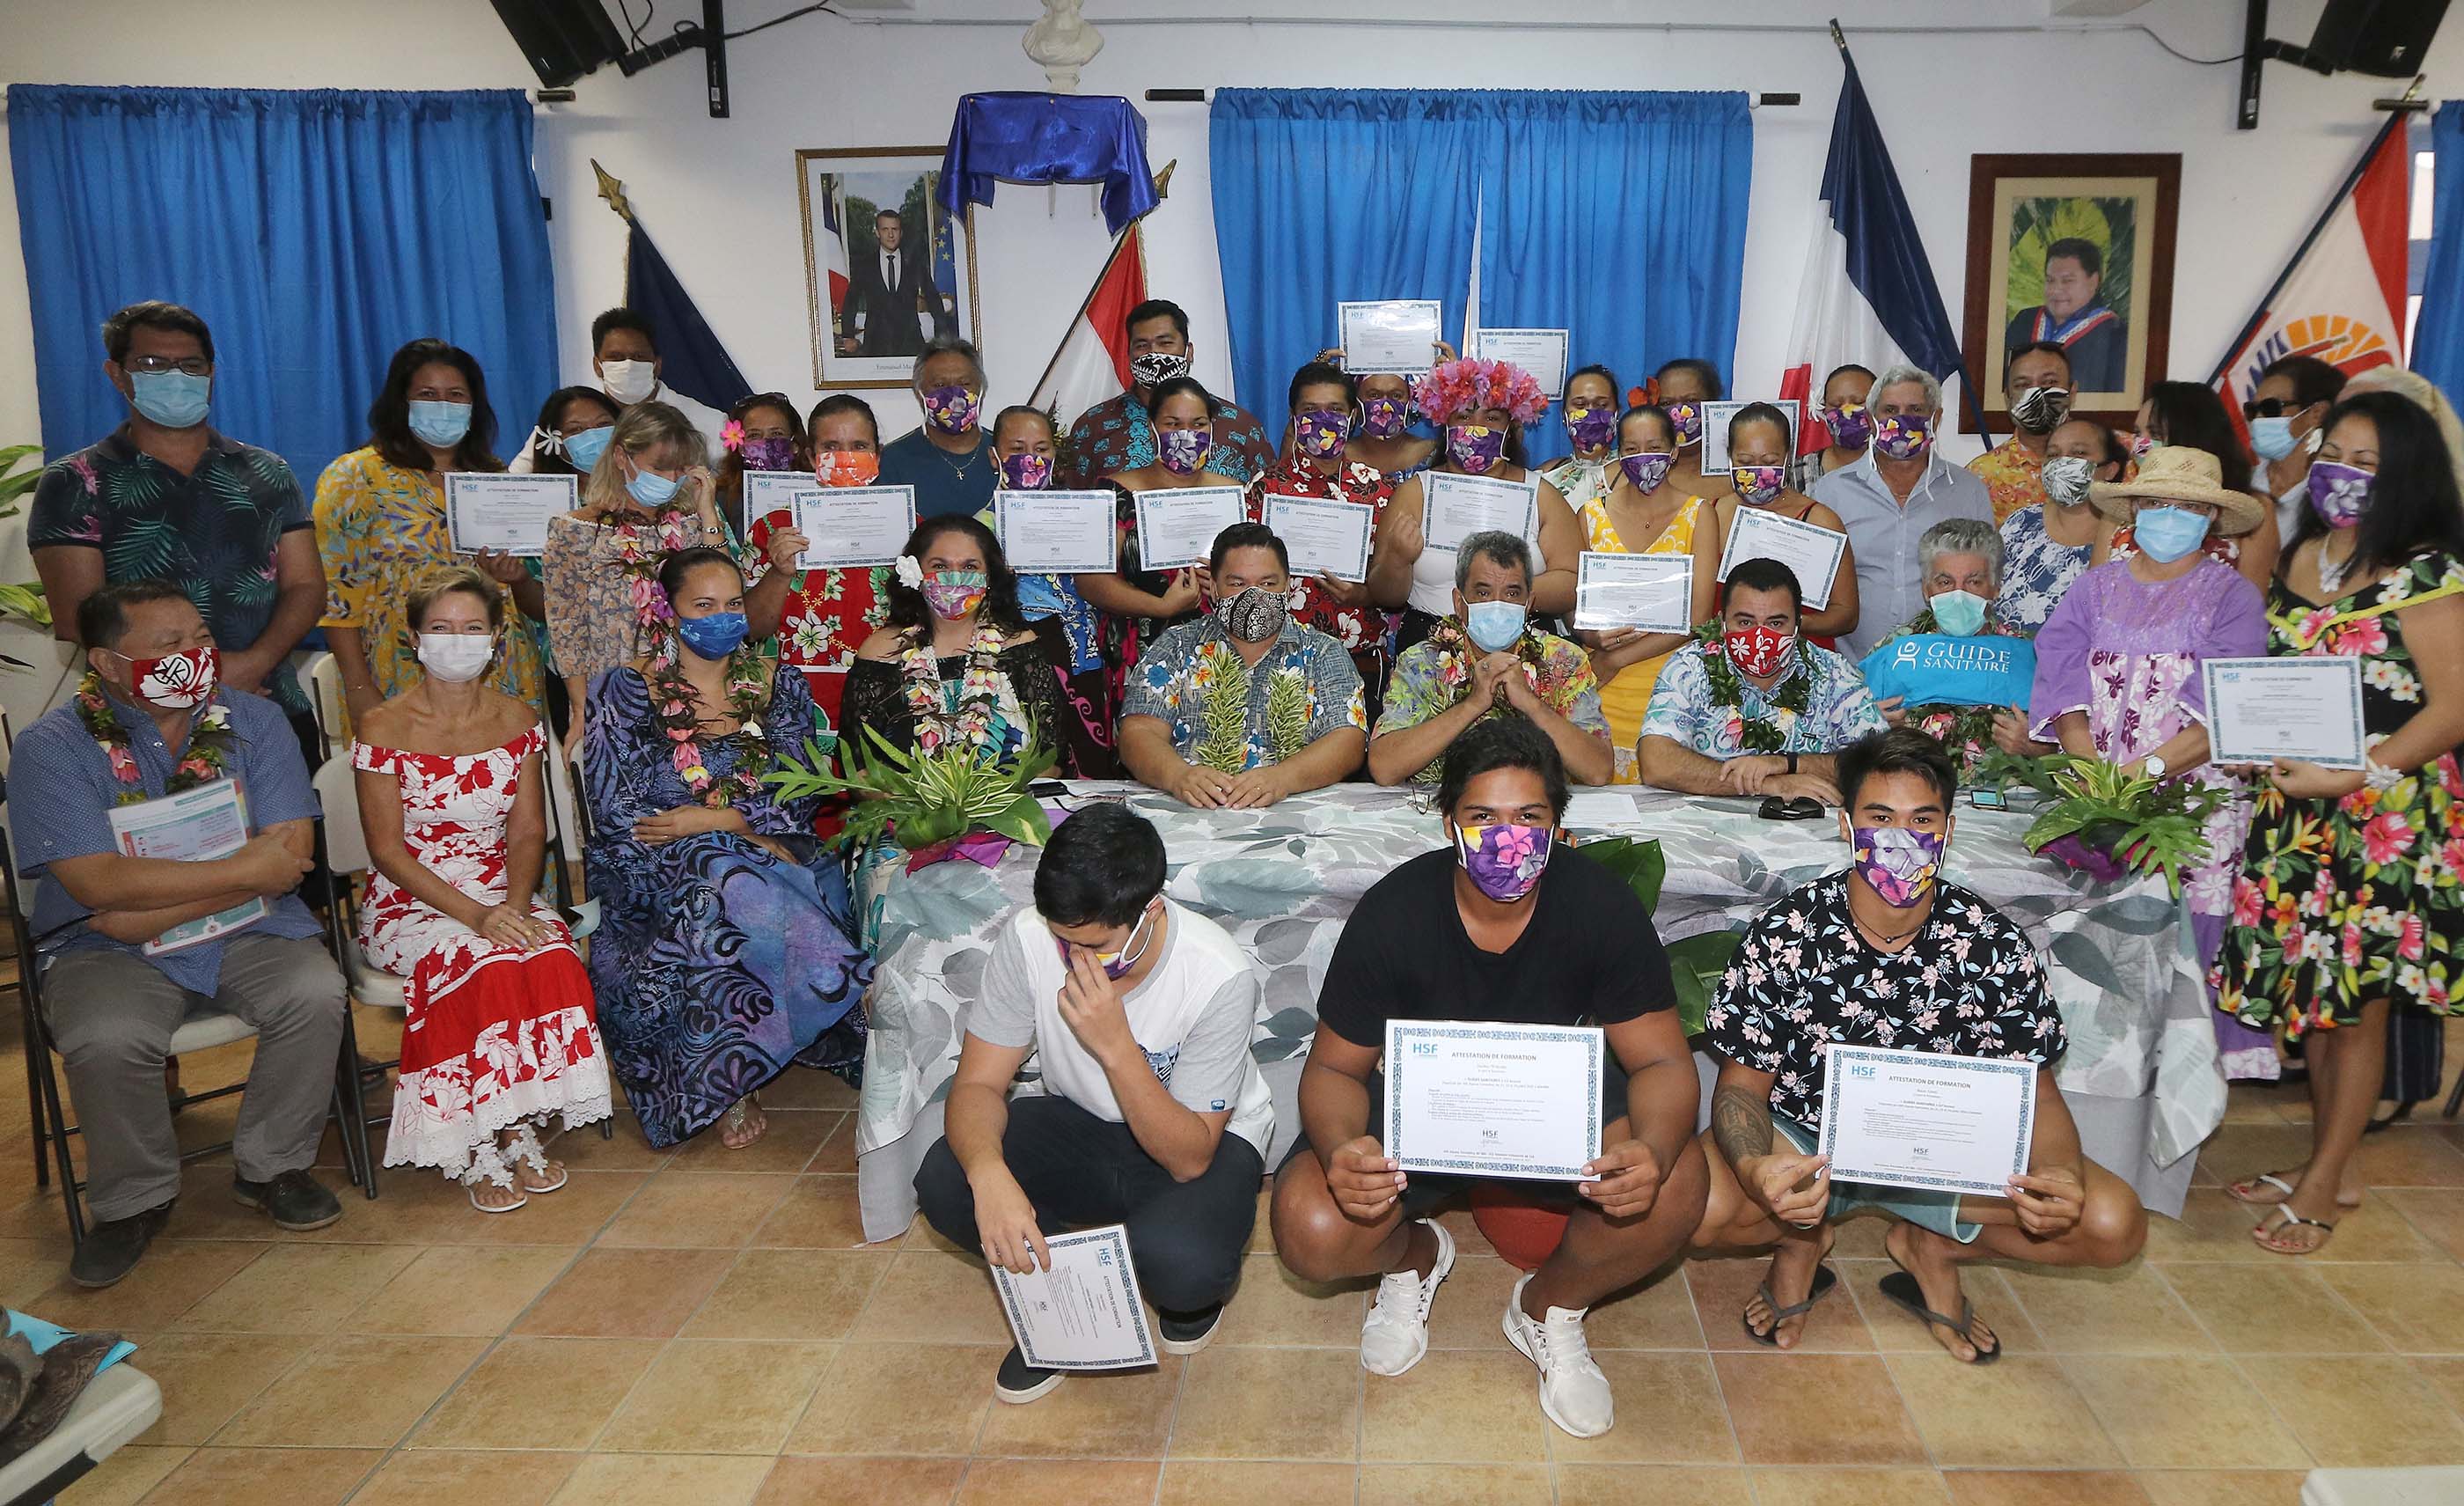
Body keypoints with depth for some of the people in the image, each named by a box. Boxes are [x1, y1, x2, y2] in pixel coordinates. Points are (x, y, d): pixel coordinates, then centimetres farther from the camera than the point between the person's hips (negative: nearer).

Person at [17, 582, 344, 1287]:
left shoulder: (254, 721, -1)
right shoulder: (52, 747, -8)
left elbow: (290, 854, -11)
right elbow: (99, 884, -19)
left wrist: (152, 910, -18)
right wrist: (247, 869, -18)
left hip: (250, 931, 2)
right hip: (110, 948, -1)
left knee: (315, 995, -26)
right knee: (104, 1040, -30)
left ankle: (270, 1168, 0)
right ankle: (133, 1201, 0)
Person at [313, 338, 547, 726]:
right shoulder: (355, 478, 1)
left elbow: (538, 604, 16)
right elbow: (336, 591, -6)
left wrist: (516, 578, -7)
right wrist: (359, 689, -13)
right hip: (402, 691, -4)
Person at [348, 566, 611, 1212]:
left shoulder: (518, 720, 7)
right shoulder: (383, 729, -4)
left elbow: (528, 831, 4)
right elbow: (388, 849, -9)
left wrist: (516, 904, -16)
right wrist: (473, 914, -22)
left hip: (503, 897, 3)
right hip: (410, 904, -3)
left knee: (551, 958, -30)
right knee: (486, 965, -33)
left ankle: (519, 1127, -16)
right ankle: (478, 1147, -18)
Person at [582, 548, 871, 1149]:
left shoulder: (777, 687, 10)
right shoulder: (624, 690, 2)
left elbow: (799, 800, 2)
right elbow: (614, 811, -7)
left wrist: (713, 819, -16)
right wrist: (746, 833, -14)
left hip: (766, 856, 2)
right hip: (659, 873, -2)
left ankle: (722, 1073, -12)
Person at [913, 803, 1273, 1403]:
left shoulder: (1220, 977, -30)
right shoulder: (1027, 937, -21)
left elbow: (1190, 1157, -27)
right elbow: (978, 1084, -17)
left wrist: (1116, 1046, -41)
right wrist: (988, 1173, -40)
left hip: (1204, 1141, -3)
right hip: (1080, 1126, 3)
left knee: (1176, 1263, -35)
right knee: (943, 1183, -25)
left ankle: (1206, 1279, 5)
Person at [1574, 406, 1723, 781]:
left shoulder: (1699, 515, 2)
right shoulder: (1592, 515, 8)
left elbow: (1697, 616, -7)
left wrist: (1618, 658, -13)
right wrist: (1595, 638, -14)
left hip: (1673, 679, -1)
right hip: (1604, 690, 1)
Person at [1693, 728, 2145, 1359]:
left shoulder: (1997, 946, -12)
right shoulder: (1783, 935, -17)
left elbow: (2035, 1094, -6)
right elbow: (1743, 1084, -14)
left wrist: (2060, 1174, -31)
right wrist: (1756, 1170, -38)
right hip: (1804, 1140, -2)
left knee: (2115, 1224, -17)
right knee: (1697, 1208, -31)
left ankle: (1929, 1247, 11)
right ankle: (1802, 1239, 7)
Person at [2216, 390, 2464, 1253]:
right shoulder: (2300, 558, 10)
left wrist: (2345, 777, -21)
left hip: (2386, 818, -6)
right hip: (2294, 817, 6)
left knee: (2357, 1000, 3)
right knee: (2306, 990, 12)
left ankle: (2323, 1183, 16)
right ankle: (2330, 1167, 27)